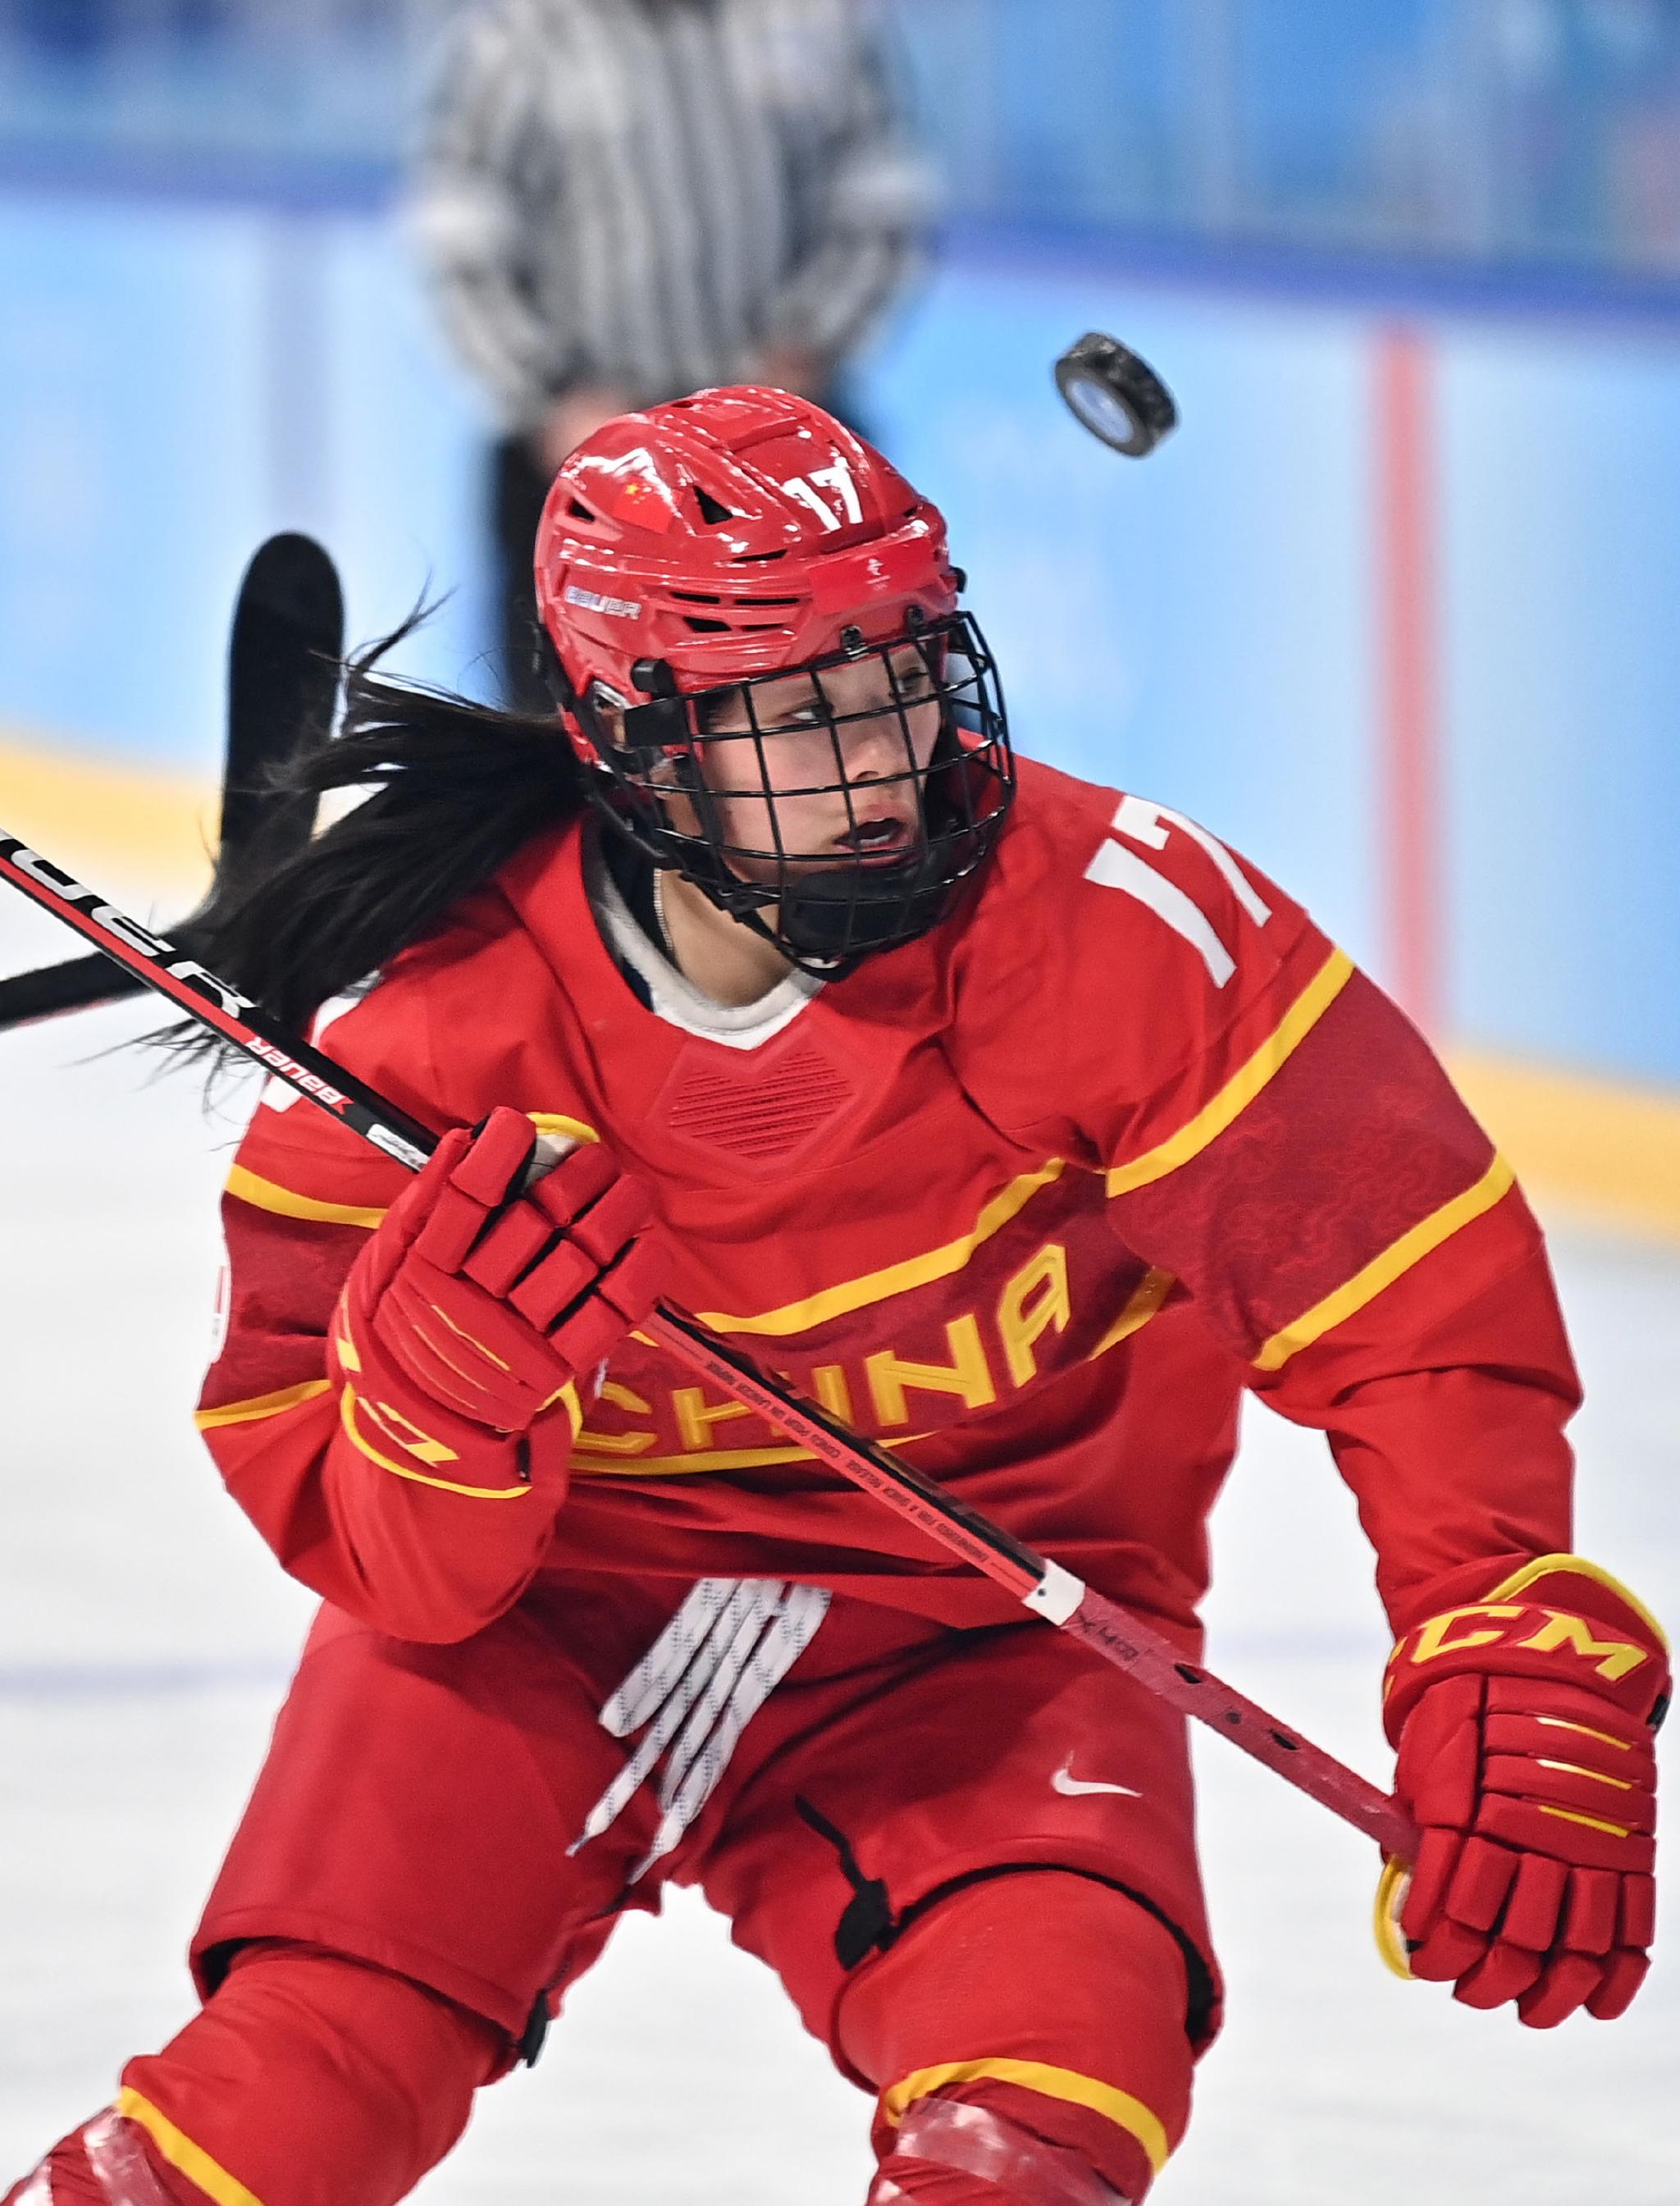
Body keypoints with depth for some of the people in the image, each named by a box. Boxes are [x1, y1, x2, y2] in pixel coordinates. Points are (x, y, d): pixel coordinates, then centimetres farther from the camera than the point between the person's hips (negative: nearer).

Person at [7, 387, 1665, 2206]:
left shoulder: (1114, 924, -20)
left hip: (982, 1631, 0)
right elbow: (397, 1574, -14)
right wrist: (451, 1380, -36)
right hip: (548, 1598, 0)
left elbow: (1421, 1286, -15)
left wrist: (1523, 1671, -25)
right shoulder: (428, 1015, -17)